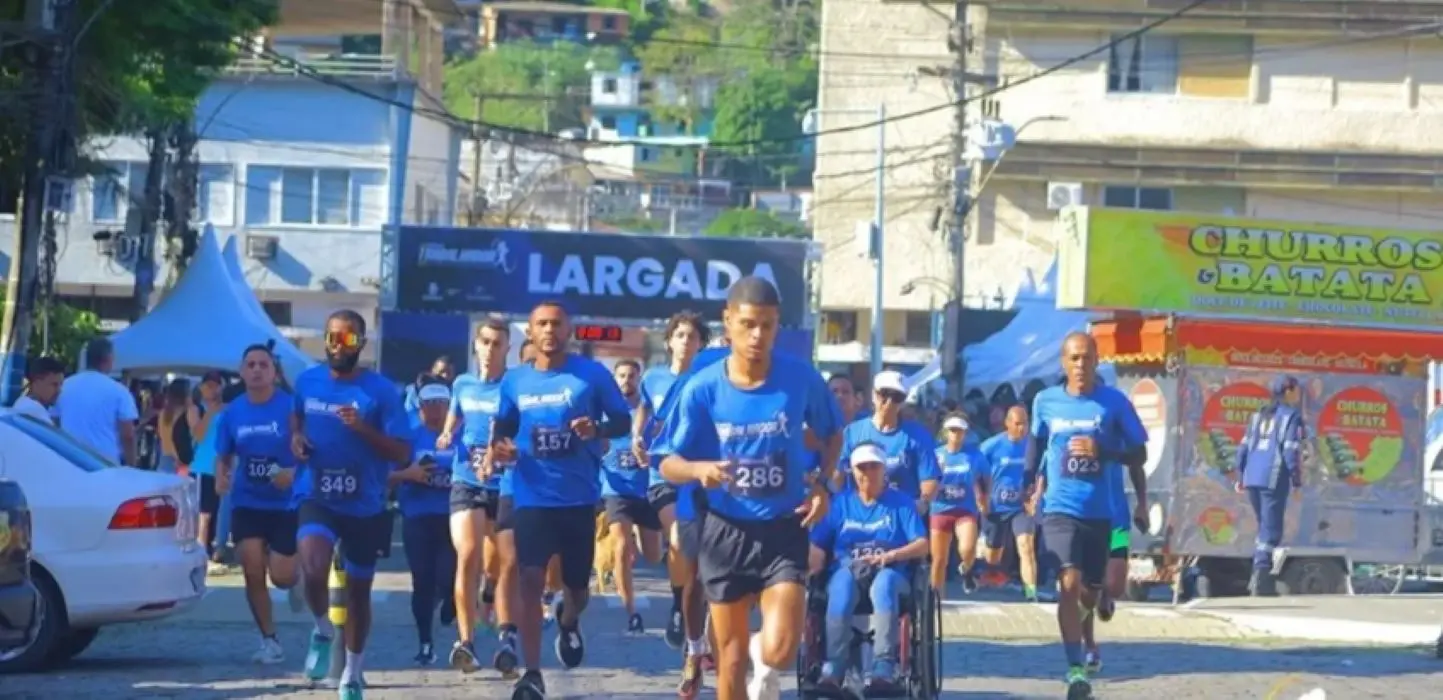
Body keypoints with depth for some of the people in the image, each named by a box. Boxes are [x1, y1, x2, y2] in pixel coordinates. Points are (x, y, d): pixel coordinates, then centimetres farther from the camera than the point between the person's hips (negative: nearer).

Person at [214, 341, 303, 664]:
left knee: (281, 577, -5)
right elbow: (223, 456, 11)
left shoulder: (291, 408, -11)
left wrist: (295, 472, -25)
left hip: (286, 503, -3)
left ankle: (296, 579, 34)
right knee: (253, 573, -4)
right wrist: (221, 478, -10)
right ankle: (269, 640, 10)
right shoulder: (232, 413, 1)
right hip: (247, 502, 3)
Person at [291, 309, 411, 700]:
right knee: (313, 570, -26)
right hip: (319, 499, 1)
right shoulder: (307, 382, 1)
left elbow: (402, 453, -13)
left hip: (366, 507, -1)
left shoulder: (381, 390, -11)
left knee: (358, 592, 11)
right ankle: (323, 630, 4)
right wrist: (296, 436, 2)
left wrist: (363, 428, -27)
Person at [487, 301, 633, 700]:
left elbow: (623, 422, 0)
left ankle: (568, 622, 50)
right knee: (531, 580, -11)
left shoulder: (592, 374, -4)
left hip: (579, 497, 0)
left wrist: (597, 429, -22)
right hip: (532, 497, 1)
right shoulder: (515, 381, 4)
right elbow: (503, 427, 16)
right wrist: (498, 447, -7)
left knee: (577, 584, 12)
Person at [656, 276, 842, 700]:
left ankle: (765, 663, 22)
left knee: (779, 651, -16)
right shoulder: (703, 389, -10)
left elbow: (832, 435, 10)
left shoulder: (801, 379, -8)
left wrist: (823, 482, -7)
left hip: (783, 530, -1)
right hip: (726, 531, 1)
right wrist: (699, 469, -26)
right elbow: (668, 463, -4)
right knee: (731, 658, 6)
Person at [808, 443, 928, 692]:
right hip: (847, 567, 1)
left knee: (884, 584, -39)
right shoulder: (840, 503, 18)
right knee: (841, 586, -37)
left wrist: (892, 555, -15)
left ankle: (883, 670, -50)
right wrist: (809, 568, -16)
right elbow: (818, 547, 7)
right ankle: (832, 670, -45)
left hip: (890, 571, -1)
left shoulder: (901, 502, 15)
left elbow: (922, 546, 4)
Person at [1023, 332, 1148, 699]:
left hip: (1100, 512, 1)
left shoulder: (1114, 403, -4)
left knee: (1090, 591, 13)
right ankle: (1076, 669, -20)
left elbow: (1138, 454, -1)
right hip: (1060, 508, -1)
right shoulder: (1045, 402, 1)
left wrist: (1102, 450, -16)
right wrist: (1028, 483, 19)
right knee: (1070, 583, -19)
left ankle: (1081, 633, 48)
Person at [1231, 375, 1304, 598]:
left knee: (1265, 527, 19)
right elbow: (1291, 450, -10)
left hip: (1252, 478, 7)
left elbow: (1244, 446, 15)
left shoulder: (1259, 415, 18)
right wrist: (1297, 480, -6)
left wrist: (1239, 476, 18)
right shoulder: (1291, 416, -2)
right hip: (1274, 478, -7)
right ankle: (1261, 581, -11)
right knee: (1271, 531, -4)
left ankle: (1259, 577, 18)